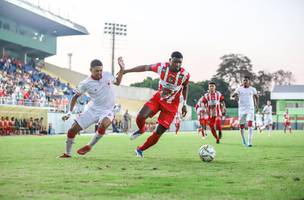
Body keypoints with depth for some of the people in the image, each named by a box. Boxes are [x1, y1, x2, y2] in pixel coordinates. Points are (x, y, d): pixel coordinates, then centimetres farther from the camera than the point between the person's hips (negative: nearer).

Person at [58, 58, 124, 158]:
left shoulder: (107, 75, -5)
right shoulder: (85, 83, -11)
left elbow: (117, 82, 17)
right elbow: (75, 97, 2)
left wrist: (122, 68, 4)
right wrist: (69, 112, -6)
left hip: (107, 111, -1)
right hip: (93, 110, 1)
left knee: (103, 124, -36)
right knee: (72, 130, -4)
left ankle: (89, 146, -15)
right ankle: (67, 153, 19)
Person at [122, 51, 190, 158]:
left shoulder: (185, 75, -19)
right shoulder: (161, 67, -19)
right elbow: (145, 67, -3)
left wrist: (184, 104, 3)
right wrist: (125, 71, 2)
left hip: (171, 106, -1)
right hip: (158, 98, 1)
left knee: (159, 132, -2)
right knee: (140, 117, -22)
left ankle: (140, 150, 21)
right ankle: (141, 130, 15)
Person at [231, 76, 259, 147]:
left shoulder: (252, 89, 4)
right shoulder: (239, 89, 2)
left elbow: (256, 97, 17)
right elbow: (233, 95, -8)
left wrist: (257, 104, 1)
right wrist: (235, 96, -31)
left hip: (250, 110, -1)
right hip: (241, 110, 1)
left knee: (250, 125, -17)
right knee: (241, 125, 9)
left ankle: (249, 142, -22)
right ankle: (243, 140, 33)